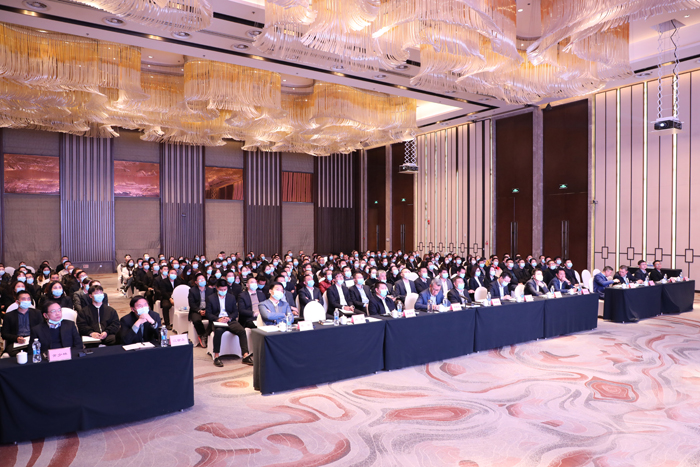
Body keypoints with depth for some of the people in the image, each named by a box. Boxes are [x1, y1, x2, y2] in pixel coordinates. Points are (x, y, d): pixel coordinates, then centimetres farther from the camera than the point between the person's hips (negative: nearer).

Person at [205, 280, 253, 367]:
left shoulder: (232, 297, 16)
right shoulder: (210, 298, 9)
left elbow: (236, 312, 12)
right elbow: (208, 314, 3)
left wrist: (229, 318, -10)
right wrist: (218, 319, -16)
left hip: (230, 320, 2)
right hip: (217, 321, -2)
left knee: (242, 330, -26)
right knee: (218, 331, -38)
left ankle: (245, 355, -30)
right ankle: (216, 357, -30)